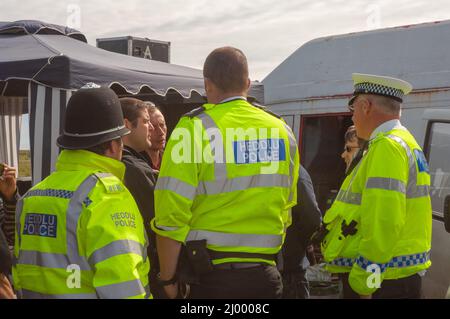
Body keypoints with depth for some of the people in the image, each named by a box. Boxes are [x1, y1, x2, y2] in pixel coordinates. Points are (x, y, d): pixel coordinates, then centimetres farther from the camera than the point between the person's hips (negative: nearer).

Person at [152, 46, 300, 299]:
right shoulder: (282, 131, 5)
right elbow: (287, 205, 12)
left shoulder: (195, 129, -10)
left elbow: (171, 213, -13)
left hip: (211, 277, -4)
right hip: (265, 276, 4)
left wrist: (168, 279, -3)